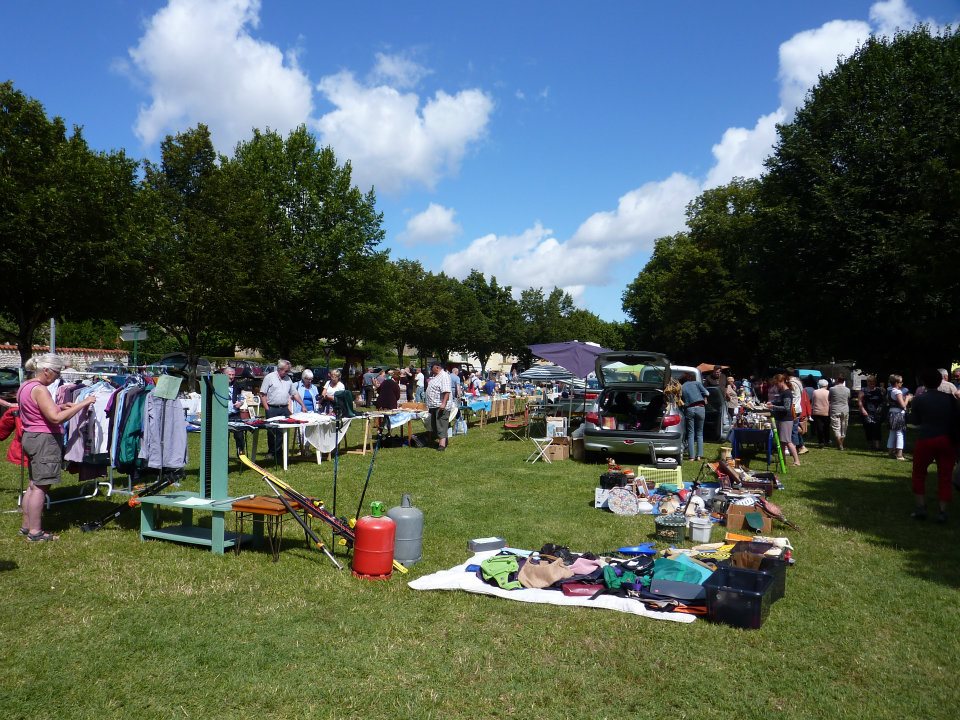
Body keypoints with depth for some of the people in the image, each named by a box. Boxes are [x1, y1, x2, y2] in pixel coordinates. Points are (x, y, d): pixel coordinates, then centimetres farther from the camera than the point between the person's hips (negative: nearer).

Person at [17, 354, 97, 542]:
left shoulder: (24, 386, 12)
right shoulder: (40, 389, -19)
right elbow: (56, 417, -26)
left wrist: (60, 406, 12)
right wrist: (82, 404, -23)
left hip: (30, 437, 10)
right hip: (44, 440, -10)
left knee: (34, 484, 18)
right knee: (41, 487, -4)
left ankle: (26, 525, 26)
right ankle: (35, 532, 0)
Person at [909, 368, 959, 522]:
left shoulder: (918, 400, -6)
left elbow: (916, 421, 4)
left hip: (926, 440, -2)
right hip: (948, 440, 2)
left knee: (918, 474, 13)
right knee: (944, 477, 8)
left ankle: (921, 508, 8)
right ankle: (942, 511, 4)